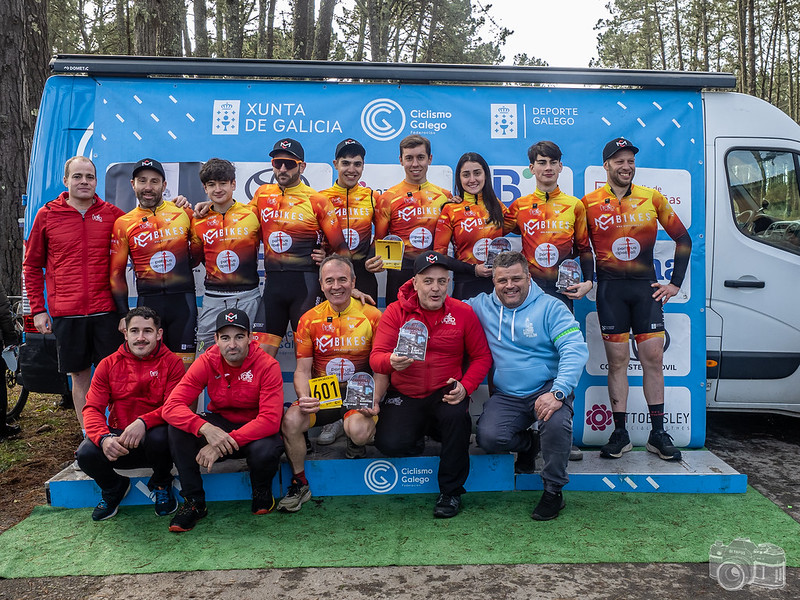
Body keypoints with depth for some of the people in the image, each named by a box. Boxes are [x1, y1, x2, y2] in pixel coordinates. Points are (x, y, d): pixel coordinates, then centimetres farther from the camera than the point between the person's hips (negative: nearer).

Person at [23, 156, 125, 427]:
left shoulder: (112, 214, 5)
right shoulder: (47, 215, 6)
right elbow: (32, 265, 11)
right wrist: (38, 309, 5)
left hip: (106, 311, 0)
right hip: (66, 313, 1)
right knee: (80, 376, 8)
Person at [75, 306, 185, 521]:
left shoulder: (172, 363, -2)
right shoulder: (108, 365, 5)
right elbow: (92, 409, -3)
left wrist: (144, 422, -32)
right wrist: (104, 438, -24)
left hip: (152, 434, -2)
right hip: (118, 439, 2)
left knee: (159, 437, -36)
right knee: (86, 454, -27)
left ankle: (161, 485, 2)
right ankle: (114, 488, 12)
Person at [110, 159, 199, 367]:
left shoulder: (184, 213, 6)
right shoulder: (123, 224, 7)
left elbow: (199, 247, 21)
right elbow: (117, 272, 8)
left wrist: (188, 263, 2)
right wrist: (123, 314, 3)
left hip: (183, 299, 0)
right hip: (147, 301, 1)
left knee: (184, 365, 1)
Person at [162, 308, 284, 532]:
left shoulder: (267, 365, -19)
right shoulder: (206, 362, -11)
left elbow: (270, 419, -27)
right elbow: (171, 407, -21)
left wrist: (224, 442, -35)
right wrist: (206, 428, -40)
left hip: (255, 430, -3)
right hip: (219, 423, 3)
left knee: (265, 450, -36)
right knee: (178, 426, -24)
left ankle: (262, 493, 2)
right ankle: (194, 502, -9)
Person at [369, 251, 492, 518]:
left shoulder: (463, 312, -1)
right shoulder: (396, 311, -3)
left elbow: (482, 356, 2)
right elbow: (376, 356, -9)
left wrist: (465, 387, -15)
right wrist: (391, 361, -34)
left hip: (445, 394, 0)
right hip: (404, 396, 0)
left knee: (456, 415, -33)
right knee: (390, 444, -22)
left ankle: (450, 492, -9)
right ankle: (421, 433, 20)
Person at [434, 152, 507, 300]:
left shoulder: (497, 205, 8)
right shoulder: (450, 209, -3)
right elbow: (439, 254, -3)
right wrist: (473, 269, -12)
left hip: (497, 282, 3)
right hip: (466, 285, -3)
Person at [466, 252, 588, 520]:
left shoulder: (550, 307, -3)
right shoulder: (481, 306, 6)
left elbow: (575, 350, -12)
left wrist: (558, 392, -26)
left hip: (547, 389, -2)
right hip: (506, 396, 3)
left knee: (556, 423, -34)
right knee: (488, 437, -23)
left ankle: (554, 490, -5)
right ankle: (527, 444, 16)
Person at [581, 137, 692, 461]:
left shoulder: (653, 198, 6)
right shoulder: (589, 203, 2)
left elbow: (683, 238, 11)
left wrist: (675, 283, 6)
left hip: (646, 287, 1)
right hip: (610, 288, -1)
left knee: (653, 357, 1)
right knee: (617, 360, 1)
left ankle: (658, 433, 13)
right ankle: (620, 434, 10)